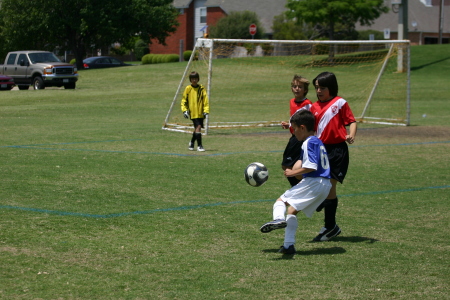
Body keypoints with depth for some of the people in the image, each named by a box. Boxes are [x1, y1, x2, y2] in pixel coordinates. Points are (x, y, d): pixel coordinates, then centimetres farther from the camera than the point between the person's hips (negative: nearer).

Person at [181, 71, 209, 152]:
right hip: (193, 113, -3)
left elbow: (205, 101, 5)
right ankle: (199, 146, -11)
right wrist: (184, 110, -3)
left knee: (197, 128, 11)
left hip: (200, 113, 3)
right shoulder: (188, 89, 1)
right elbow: (184, 100, 7)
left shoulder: (201, 89, 4)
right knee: (198, 127, -15)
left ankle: (192, 142, 36)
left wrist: (206, 111, -4)